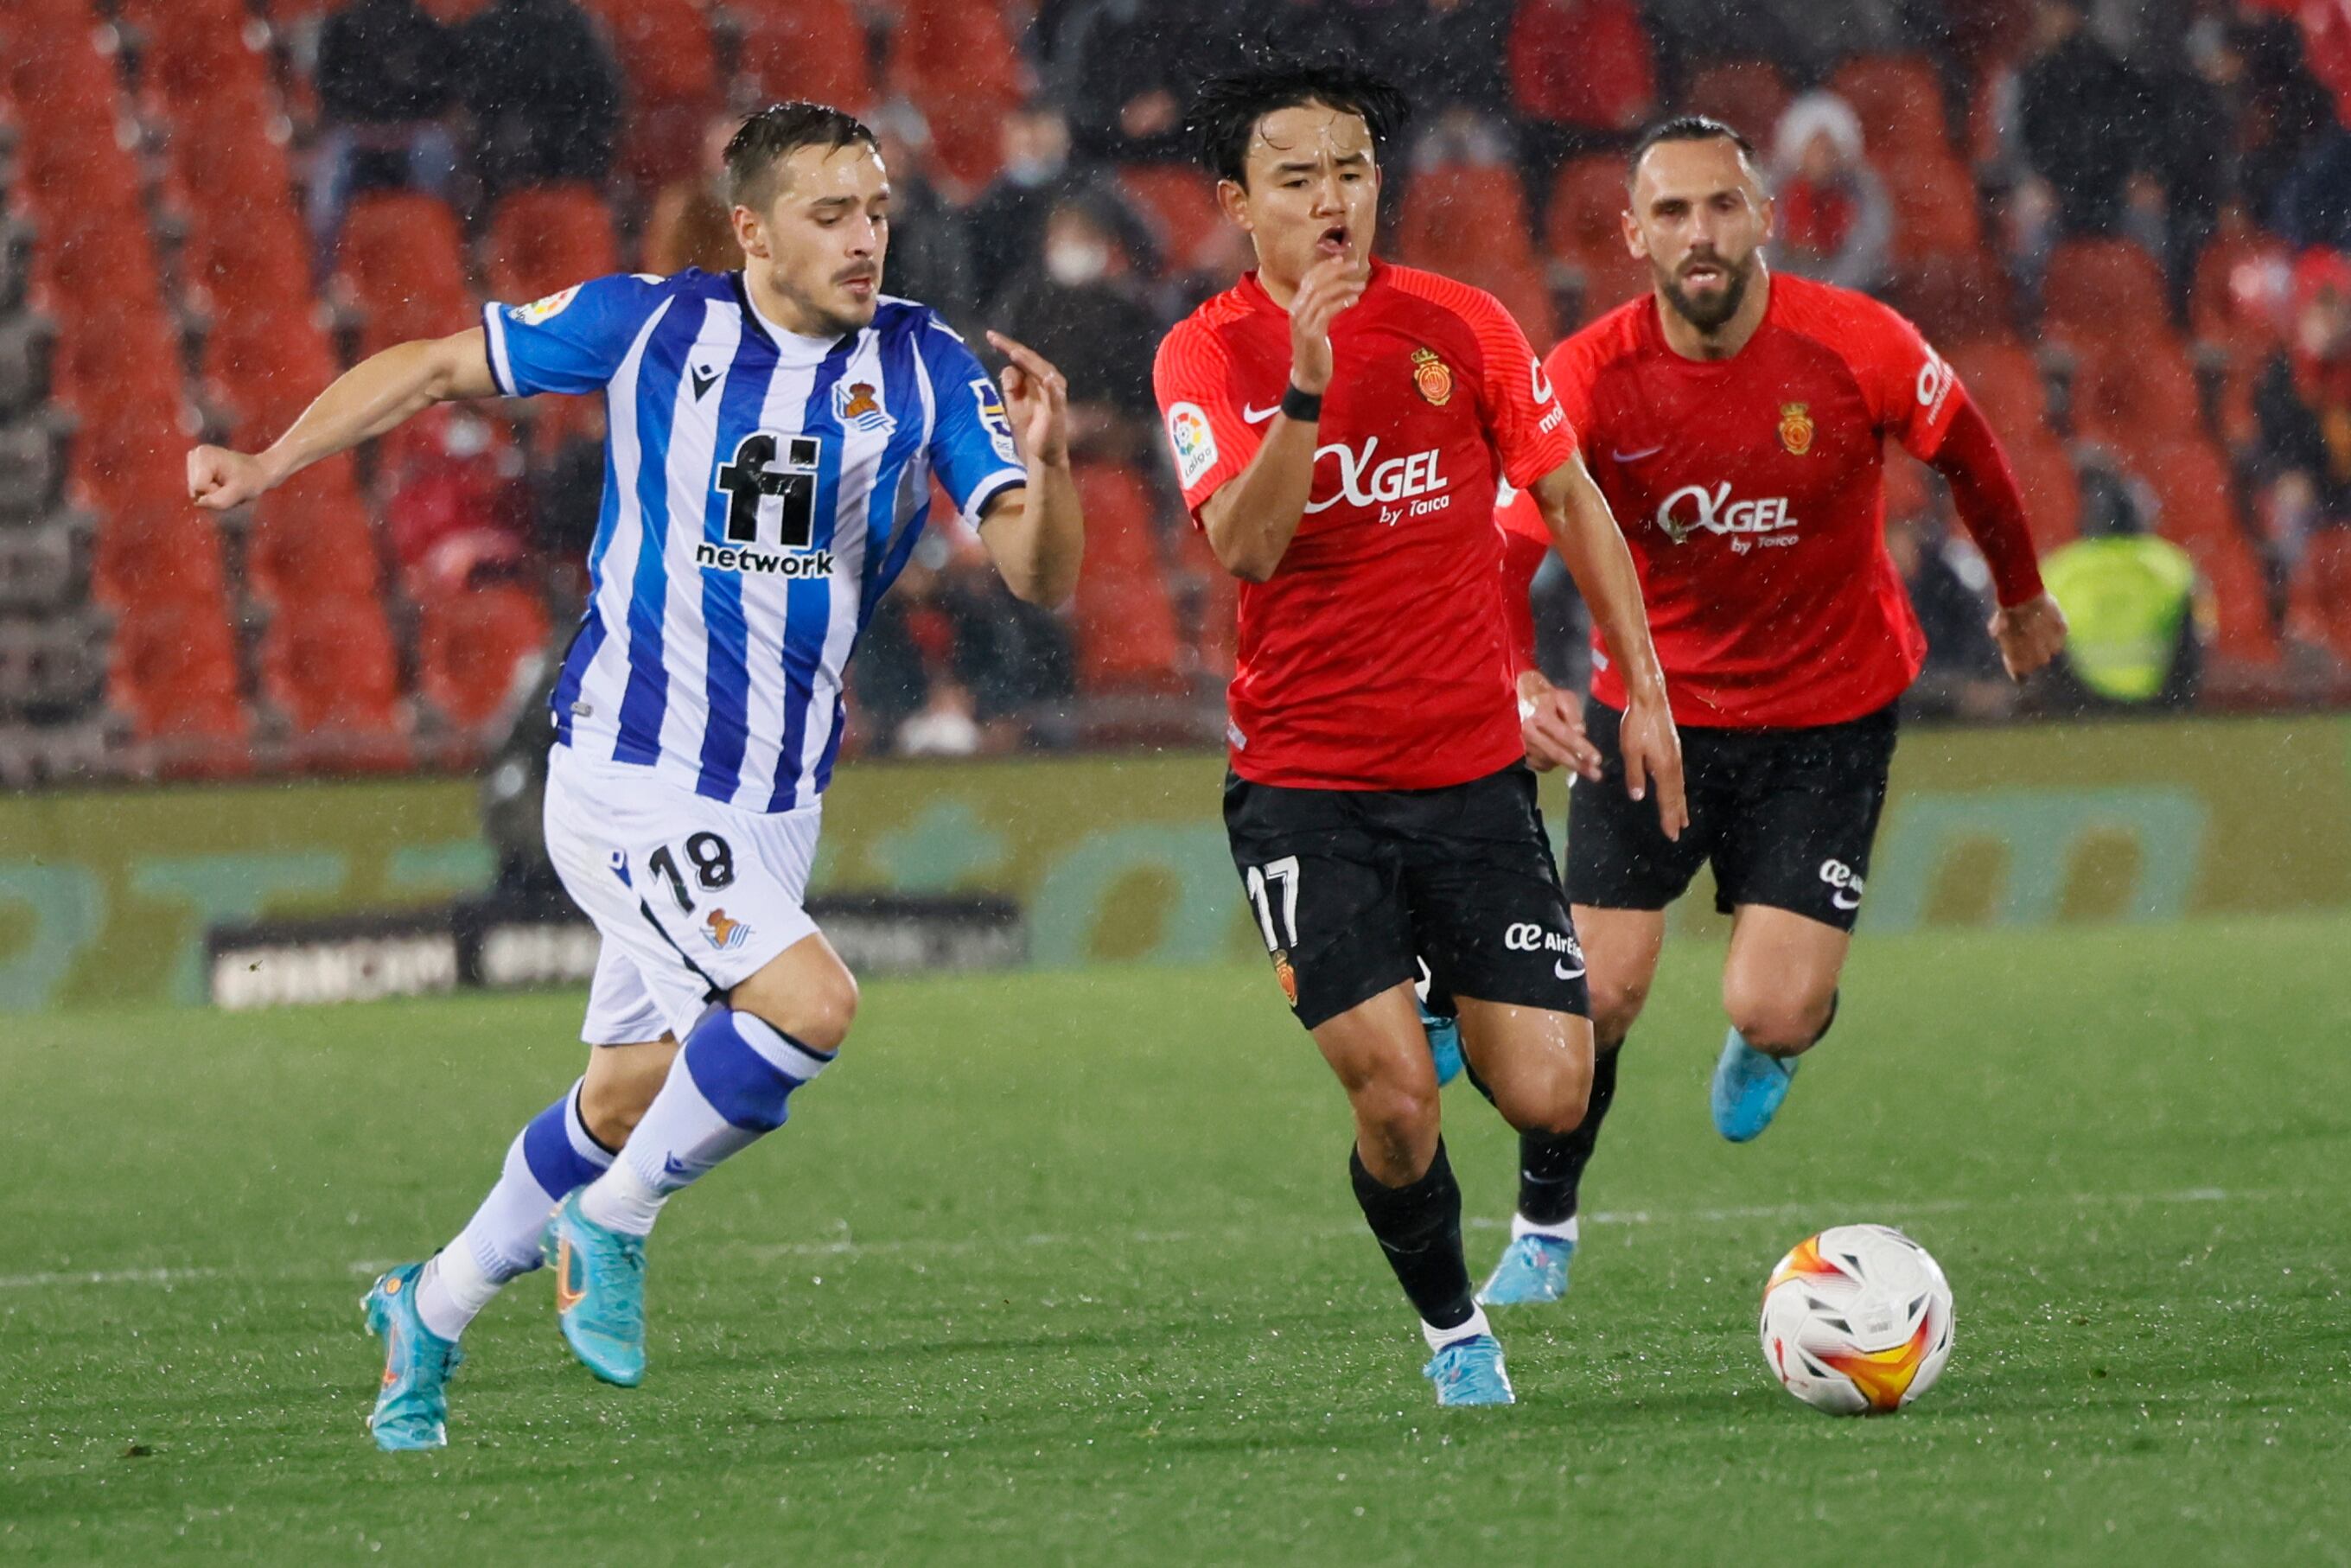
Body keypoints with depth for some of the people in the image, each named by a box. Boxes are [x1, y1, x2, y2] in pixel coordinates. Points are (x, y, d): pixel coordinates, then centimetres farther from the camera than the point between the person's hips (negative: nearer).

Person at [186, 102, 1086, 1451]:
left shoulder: (923, 365, -3)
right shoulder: (652, 327, -8)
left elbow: (1043, 579, -9)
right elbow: (439, 367, 6)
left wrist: (1044, 465, -30)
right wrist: (268, 465, -2)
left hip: (775, 803, 5)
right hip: (630, 774, -5)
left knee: (627, 1103, 14)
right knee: (809, 1000, -25)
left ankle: (434, 1313, 37)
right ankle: (614, 1223, -2)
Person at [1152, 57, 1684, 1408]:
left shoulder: (1461, 326, 0)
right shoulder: (1208, 357, -5)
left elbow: (1571, 500, 12)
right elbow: (1245, 546, -20)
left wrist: (1644, 687, 9)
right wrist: (1306, 384, -32)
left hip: (1475, 772, 2)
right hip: (1307, 787, -2)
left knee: (1550, 1100, -7)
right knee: (1398, 1107, -14)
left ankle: (1459, 1025, 29)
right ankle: (1455, 1332, 13)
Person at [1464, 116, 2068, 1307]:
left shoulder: (1860, 349, -17)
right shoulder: (1587, 377, -17)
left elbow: (1968, 456, 3)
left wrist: (2022, 596, 19)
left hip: (1828, 713, -1)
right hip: (1653, 703, 1)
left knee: (1773, 1016, -11)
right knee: (1599, 995, -5)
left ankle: (1767, 1042, 30)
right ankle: (1544, 1227, 21)